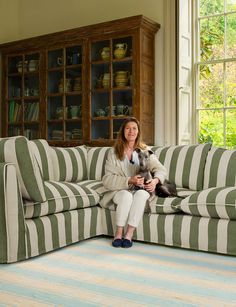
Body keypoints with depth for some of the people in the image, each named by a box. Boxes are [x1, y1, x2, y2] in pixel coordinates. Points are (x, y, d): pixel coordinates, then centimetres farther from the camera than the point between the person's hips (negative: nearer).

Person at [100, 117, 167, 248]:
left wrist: (155, 180, -19)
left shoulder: (144, 150, 7)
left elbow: (161, 169, 5)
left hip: (140, 190, 1)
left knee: (141, 194, -33)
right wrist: (129, 181, -22)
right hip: (119, 190, -1)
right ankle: (118, 234, -21)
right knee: (126, 195, -35)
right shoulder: (114, 152, 1)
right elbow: (108, 180, -8)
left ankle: (129, 234, -28)